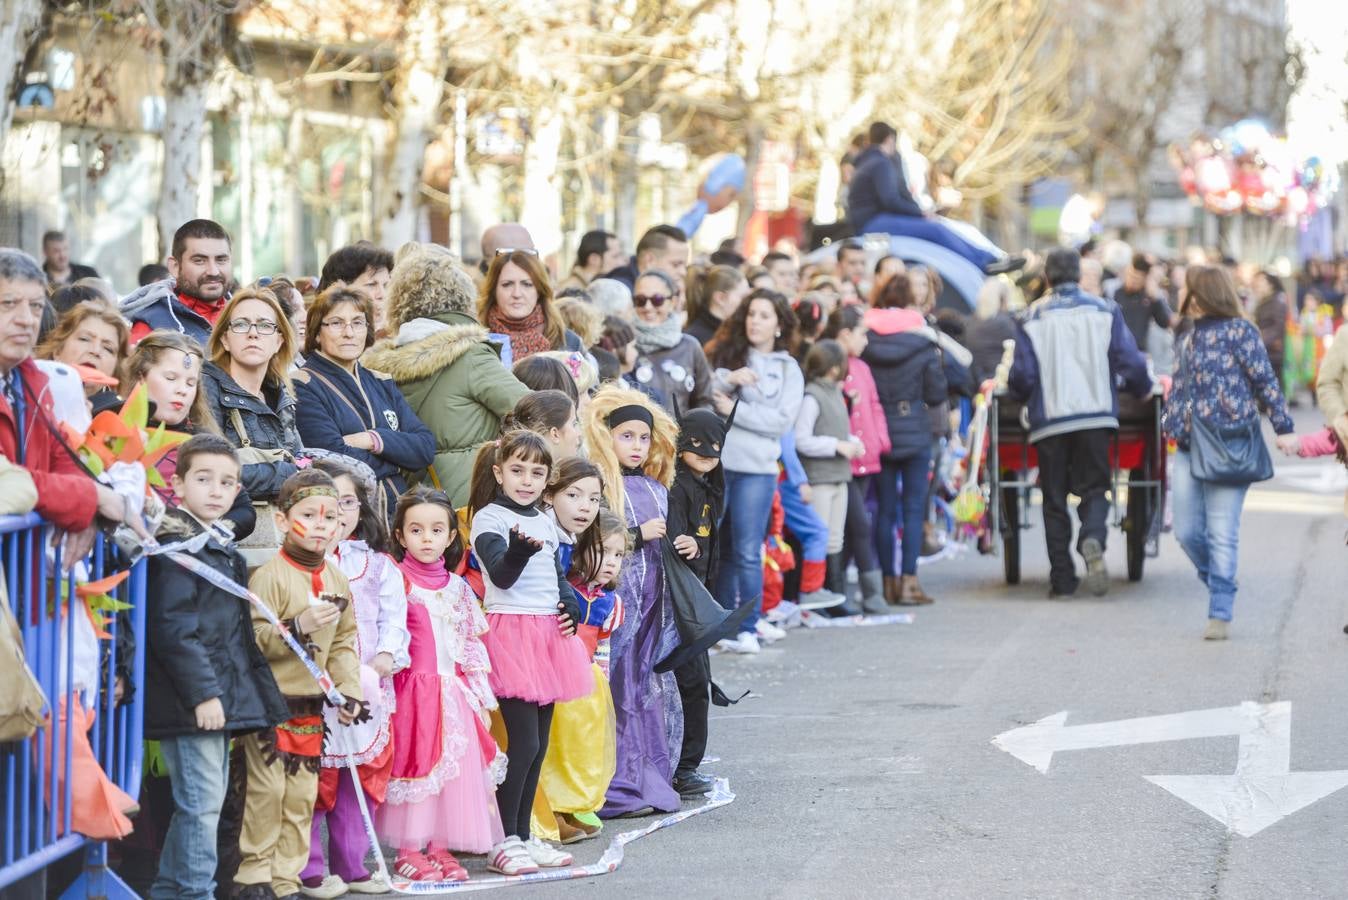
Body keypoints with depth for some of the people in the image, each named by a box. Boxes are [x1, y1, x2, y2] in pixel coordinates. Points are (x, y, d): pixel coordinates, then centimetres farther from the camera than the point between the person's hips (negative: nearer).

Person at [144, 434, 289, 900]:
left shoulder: (224, 549, 17)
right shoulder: (177, 548, -12)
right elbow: (172, 629, -19)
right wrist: (202, 693, -21)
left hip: (221, 696, 10)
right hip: (191, 700, -10)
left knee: (204, 802, 14)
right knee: (202, 803, -8)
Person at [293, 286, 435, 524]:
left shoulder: (382, 384, 20)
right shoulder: (303, 387, 1)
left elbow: (426, 448, 9)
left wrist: (374, 440, -6)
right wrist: (398, 454, 3)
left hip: (396, 513, 5)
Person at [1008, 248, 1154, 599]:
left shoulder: (1033, 318, -1)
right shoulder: (1105, 311, 3)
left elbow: (1022, 375, -4)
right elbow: (1130, 361, 0)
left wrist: (1020, 396, 19)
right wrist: (1142, 389, 20)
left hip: (1050, 421, -1)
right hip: (1096, 416, 1)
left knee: (1054, 498, 7)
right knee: (1094, 489, 9)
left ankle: (1062, 579, 4)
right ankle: (1093, 540, -23)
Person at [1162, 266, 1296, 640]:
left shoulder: (1238, 330, -4)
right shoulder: (1190, 338, 18)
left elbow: (1266, 380, -7)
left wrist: (1283, 427, -10)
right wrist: (1170, 421, 17)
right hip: (1189, 446, 7)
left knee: (1222, 535, -6)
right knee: (1187, 531, 4)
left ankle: (1220, 613, -2)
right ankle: (1220, 585, 27)